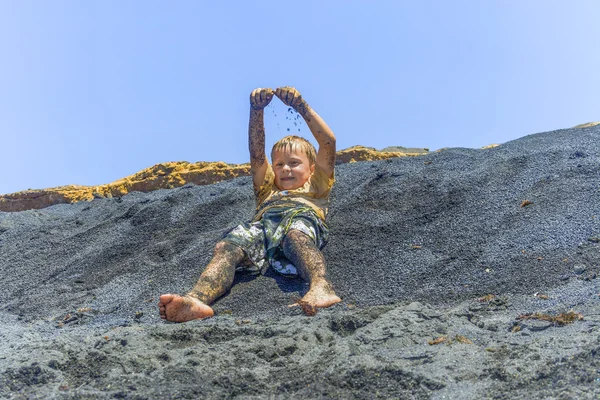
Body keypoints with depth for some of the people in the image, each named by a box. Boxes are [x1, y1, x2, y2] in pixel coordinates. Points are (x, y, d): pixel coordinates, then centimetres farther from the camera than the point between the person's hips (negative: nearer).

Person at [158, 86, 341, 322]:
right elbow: (256, 151, 29)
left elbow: (328, 143, 24)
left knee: (296, 233, -40)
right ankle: (196, 300, -57)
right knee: (227, 246, -30)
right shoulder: (268, 189, 43)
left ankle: (320, 287, -66)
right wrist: (256, 110, 16)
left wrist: (301, 106, 15)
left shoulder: (316, 187, 36)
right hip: (264, 224, 2)